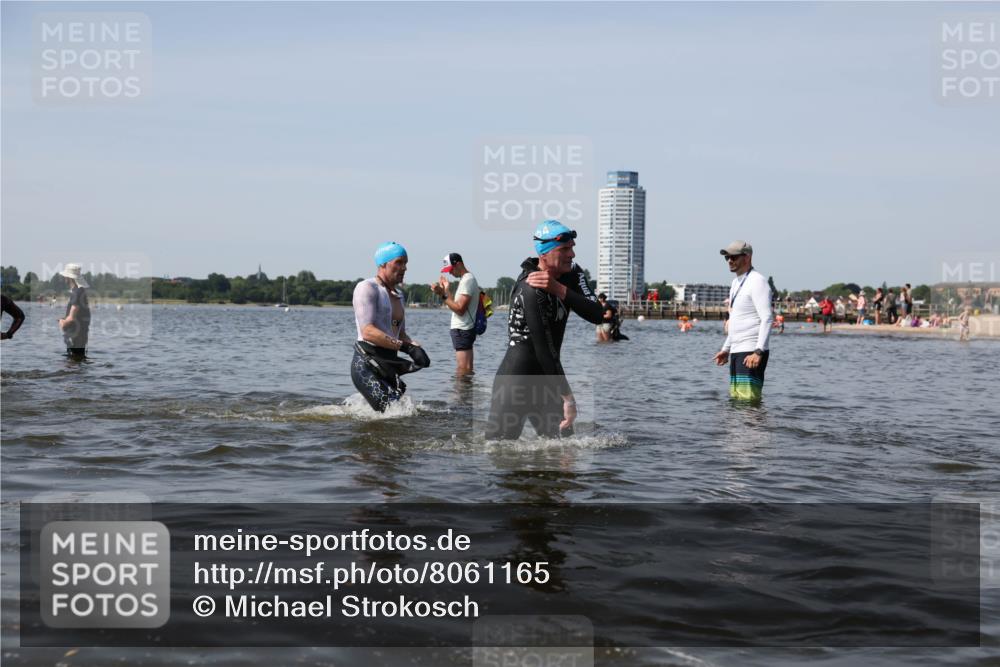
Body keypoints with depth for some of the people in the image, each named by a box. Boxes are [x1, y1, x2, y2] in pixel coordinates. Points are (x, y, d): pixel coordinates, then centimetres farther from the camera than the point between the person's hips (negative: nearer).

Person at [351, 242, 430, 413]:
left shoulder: (398, 295, 20)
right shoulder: (367, 288, -7)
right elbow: (368, 332, -19)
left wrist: (415, 346, 0)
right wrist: (407, 347, -25)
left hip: (389, 365, 8)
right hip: (366, 365, -8)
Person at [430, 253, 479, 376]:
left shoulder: (467, 280, -14)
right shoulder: (465, 279, 18)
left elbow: (460, 309, -22)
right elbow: (457, 305, 18)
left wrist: (444, 294, -20)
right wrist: (444, 291, 12)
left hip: (462, 330, -11)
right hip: (462, 329, 11)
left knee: (463, 370, -12)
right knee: (467, 371, 12)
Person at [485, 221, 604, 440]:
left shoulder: (572, 275, 5)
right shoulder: (531, 290, -21)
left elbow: (597, 315, -10)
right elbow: (544, 348, -23)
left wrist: (560, 290, -23)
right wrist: (568, 397, -22)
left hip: (544, 380, 8)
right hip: (515, 381, -8)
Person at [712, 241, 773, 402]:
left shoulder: (757, 281, -11)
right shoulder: (736, 282, 19)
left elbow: (767, 319, -19)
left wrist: (758, 352, -27)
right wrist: (726, 349, 24)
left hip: (751, 352, -10)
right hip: (736, 351, 10)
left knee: (748, 400, -15)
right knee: (735, 399, 9)